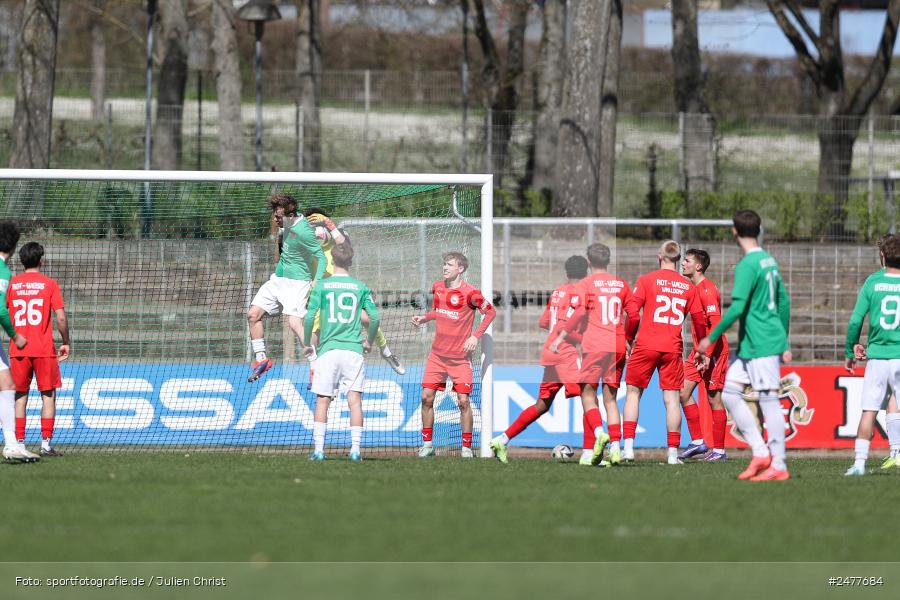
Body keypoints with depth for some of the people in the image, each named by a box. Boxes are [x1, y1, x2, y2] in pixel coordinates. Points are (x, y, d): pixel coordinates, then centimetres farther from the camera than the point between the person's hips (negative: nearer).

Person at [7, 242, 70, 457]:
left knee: (19, 396, 8)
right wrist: (66, 343, 4)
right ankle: (46, 444, -1)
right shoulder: (49, 284, -3)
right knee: (48, 395, 5)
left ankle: (19, 443, 3)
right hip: (44, 350, -2)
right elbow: (61, 318, -7)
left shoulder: (12, 284, 4)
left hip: (18, 350, 2)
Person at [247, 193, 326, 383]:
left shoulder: (302, 231, -23)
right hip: (278, 278, 9)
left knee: (294, 322, -24)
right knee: (253, 314, 4)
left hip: (297, 281, -9)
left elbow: (321, 257, -20)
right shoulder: (286, 225, 1)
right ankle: (261, 359, 18)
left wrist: (316, 282, -29)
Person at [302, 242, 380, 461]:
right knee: (355, 400, 1)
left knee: (322, 401, 5)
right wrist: (369, 341, 18)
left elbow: (309, 317, -5)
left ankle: (319, 449, 1)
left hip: (328, 350, -1)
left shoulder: (322, 286, 0)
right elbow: (375, 317, 1)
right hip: (353, 349, 1)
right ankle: (355, 449, -5)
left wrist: (306, 343, 10)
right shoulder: (360, 287, 4)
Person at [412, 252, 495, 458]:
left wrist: (476, 336, -11)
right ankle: (427, 444, 9)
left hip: (460, 356, -5)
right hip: (437, 354, 5)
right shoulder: (437, 288, 4)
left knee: (463, 401, -6)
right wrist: (424, 318, 1)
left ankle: (467, 447, 6)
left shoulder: (469, 292, -13)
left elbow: (491, 312, -4)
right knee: (427, 397, -1)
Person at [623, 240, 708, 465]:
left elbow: (632, 313, -6)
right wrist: (702, 351, 19)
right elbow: (699, 319, 9)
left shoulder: (646, 280, -1)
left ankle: (628, 447, -1)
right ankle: (673, 453, 0)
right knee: (671, 398, 4)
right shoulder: (688, 286, 8)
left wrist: (629, 338, 7)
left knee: (633, 392, 8)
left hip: (646, 345, -2)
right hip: (673, 349, 2)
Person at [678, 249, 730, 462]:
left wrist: (706, 354, -23)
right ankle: (698, 442, 10)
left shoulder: (707, 290, -15)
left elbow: (715, 325, -20)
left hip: (713, 350, -9)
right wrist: (697, 351, 19)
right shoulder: (693, 288, 14)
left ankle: (719, 450, 1)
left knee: (714, 398, -4)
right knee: (683, 392, 4)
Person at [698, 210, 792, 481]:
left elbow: (737, 307, -20)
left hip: (761, 344, -9)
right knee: (729, 392, 10)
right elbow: (784, 302, 19)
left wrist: (712, 338, -13)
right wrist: (784, 344, 24)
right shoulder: (769, 261, 14)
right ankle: (761, 452, 9)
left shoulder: (747, 265, -15)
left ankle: (778, 466, -3)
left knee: (769, 399, -6)